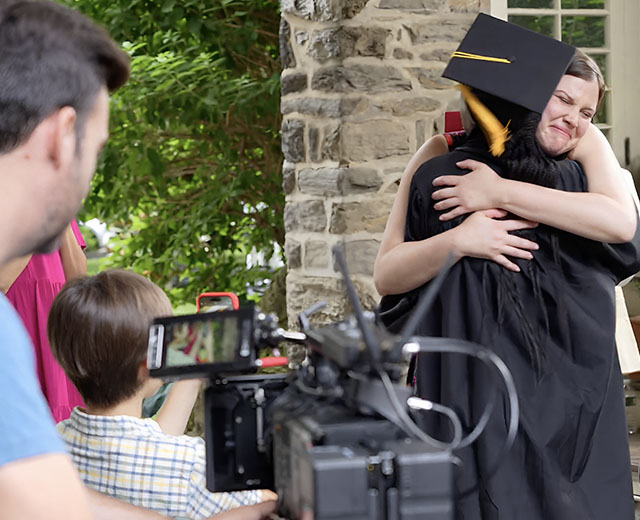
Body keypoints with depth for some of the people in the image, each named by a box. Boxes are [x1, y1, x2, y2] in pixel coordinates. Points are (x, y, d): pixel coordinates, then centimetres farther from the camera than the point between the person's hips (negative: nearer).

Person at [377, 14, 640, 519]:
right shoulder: (442, 176, 1)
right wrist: (457, 241, -20)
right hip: (482, 388, -3)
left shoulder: (577, 178, 9)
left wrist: (503, 194, -14)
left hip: (571, 394, 3)